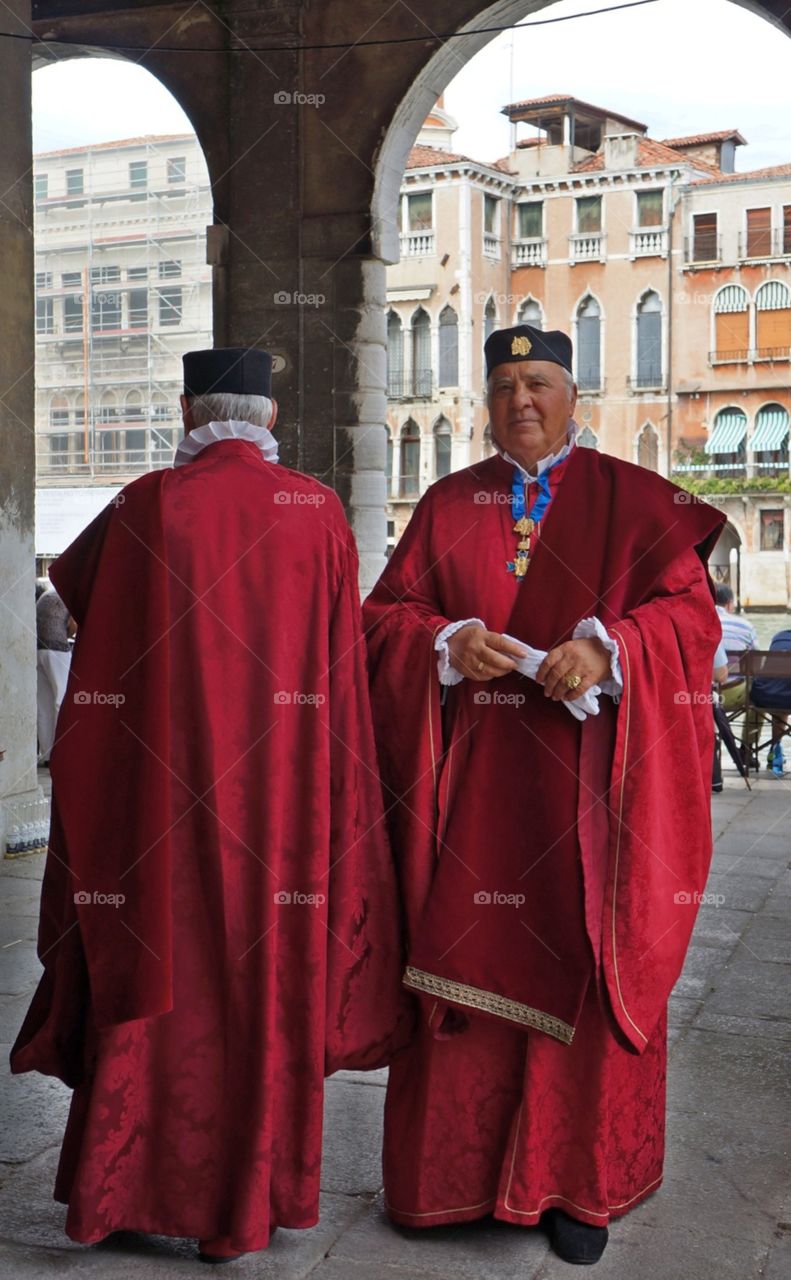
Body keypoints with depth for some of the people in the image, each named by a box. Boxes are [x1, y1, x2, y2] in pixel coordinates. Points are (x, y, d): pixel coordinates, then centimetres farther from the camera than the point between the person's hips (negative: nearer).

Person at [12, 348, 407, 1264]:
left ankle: (120, 1188, 24)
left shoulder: (146, 506, -7)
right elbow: (341, 664, 5)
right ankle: (239, 1207, 22)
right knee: (266, 981, 11)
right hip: (278, 788, 1)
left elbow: (70, 579, 10)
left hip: (161, 782, -1)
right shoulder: (319, 513, -2)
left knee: (155, 971, 11)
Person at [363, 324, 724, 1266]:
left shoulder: (633, 499, 5)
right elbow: (386, 615, 8)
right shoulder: (446, 505, 11)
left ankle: (575, 1187, 14)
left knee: (585, 970, 1)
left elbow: (688, 609, -3)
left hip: (584, 779, -1)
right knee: (464, 960, 3)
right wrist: (450, 644, -13)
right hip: (471, 779, 2)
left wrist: (605, 653, -21)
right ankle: (454, 1175, 17)